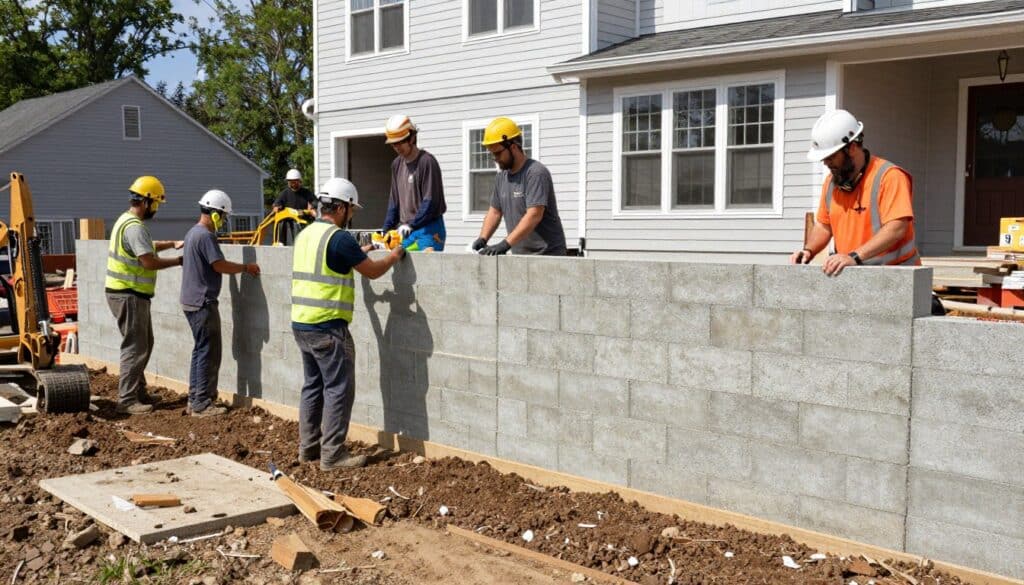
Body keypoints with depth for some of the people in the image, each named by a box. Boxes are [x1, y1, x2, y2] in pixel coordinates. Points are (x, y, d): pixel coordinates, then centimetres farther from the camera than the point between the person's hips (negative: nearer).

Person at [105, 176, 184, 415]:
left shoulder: (128, 221, 14)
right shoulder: (134, 227, -20)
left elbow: (146, 247, 31)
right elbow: (149, 262, -26)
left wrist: (172, 244, 20)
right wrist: (178, 261, -13)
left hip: (131, 294, 11)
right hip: (128, 295, -11)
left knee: (144, 344, 17)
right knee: (135, 347, -7)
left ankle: (138, 391, 26)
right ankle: (126, 400, -4)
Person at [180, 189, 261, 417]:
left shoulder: (193, 233, 15)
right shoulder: (205, 236, -17)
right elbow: (221, 265, -18)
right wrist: (246, 267, -6)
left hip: (192, 301, 10)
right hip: (203, 302, -10)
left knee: (201, 350, 16)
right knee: (209, 353, -4)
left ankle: (195, 400, 21)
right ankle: (202, 404, -1)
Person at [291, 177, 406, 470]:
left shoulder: (305, 234, 11)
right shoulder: (339, 238, -15)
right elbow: (373, 271, -6)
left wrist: (359, 253, 29)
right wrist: (394, 256, 11)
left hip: (301, 324, 9)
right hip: (327, 328, -9)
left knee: (313, 385, 16)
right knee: (339, 390, -2)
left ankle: (308, 447, 22)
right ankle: (332, 454, 1)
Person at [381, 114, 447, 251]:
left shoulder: (427, 162, -10)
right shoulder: (397, 164, 13)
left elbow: (430, 202, -15)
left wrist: (411, 224, -19)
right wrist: (385, 230, 9)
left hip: (428, 230, -7)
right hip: (406, 231, 7)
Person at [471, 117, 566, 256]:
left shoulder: (536, 173, -12)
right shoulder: (501, 177, 14)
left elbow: (534, 216, -22)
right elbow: (495, 211, 19)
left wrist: (505, 244, -27)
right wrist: (482, 239, 1)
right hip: (519, 255, 7)